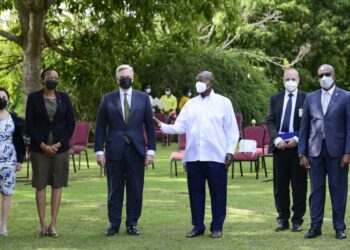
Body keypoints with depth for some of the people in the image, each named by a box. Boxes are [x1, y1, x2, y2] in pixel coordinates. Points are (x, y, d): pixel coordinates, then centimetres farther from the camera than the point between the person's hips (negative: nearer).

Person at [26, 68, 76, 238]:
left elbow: (71, 123, 3)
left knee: (57, 185, 2)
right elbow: (29, 124, -2)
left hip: (60, 147, 1)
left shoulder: (64, 98, 5)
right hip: (39, 147, -1)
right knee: (40, 185, 0)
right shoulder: (33, 98, 1)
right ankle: (42, 225, 5)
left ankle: (53, 225, 6)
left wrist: (59, 144, -7)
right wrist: (43, 145, -10)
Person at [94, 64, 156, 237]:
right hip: (114, 151, 0)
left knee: (135, 190, 4)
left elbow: (150, 126, 5)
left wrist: (150, 150, -1)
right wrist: (99, 150, -2)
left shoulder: (143, 98, 6)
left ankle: (132, 224, 14)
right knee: (114, 190, 4)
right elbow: (100, 127, 5)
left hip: (136, 151, 0)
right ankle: (114, 224, 12)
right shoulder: (108, 99, 5)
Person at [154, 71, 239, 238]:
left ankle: (217, 227, 11)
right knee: (195, 191, 7)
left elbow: (231, 129, 2)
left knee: (217, 192, 2)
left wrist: (230, 151, -6)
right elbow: (180, 127, 4)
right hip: (193, 156, 3)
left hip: (216, 156, -3)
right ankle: (198, 226, 17)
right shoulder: (190, 104, 12)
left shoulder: (223, 102, 4)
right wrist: (162, 126, -12)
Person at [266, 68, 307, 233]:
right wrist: (276, 139, -7)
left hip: (298, 145, -3)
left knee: (299, 184, 2)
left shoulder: (306, 98, 1)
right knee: (280, 185, 5)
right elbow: (270, 122, 7)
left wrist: (297, 139, -12)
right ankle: (283, 219, 13)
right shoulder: (275, 98, 11)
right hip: (280, 145, 3)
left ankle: (297, 220, 8)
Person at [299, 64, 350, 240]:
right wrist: (302, 153, 4)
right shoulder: (311, 98, 9)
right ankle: (315, 226, 11)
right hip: (315, 151, 3)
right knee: (316, 189, 5)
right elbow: (304, 127, 9)